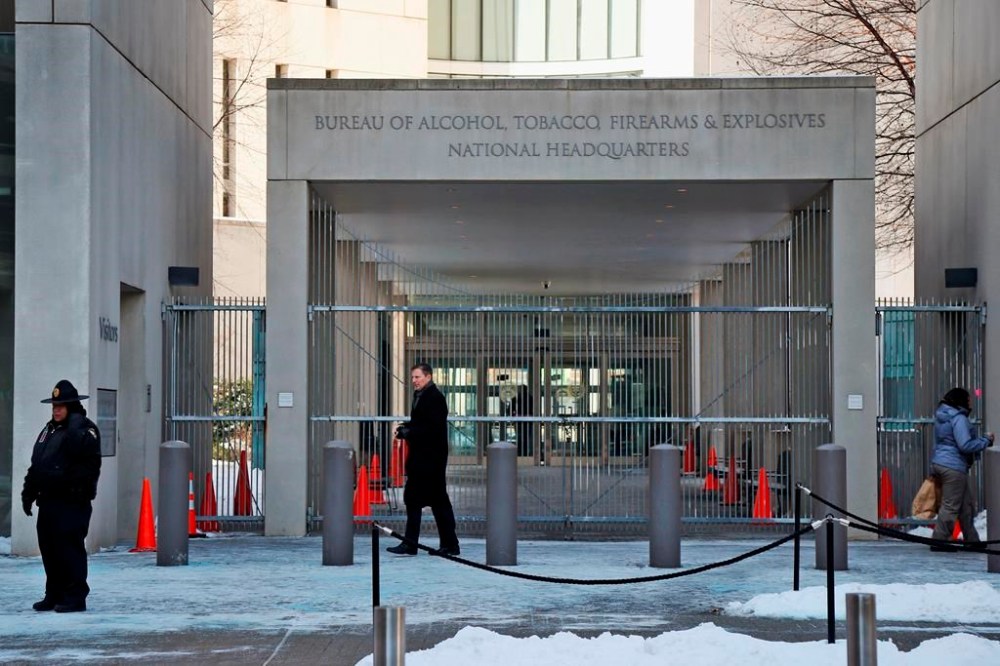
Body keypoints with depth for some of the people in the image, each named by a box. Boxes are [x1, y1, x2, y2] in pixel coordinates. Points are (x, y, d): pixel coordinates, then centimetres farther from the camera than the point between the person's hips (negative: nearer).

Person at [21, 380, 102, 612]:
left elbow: (89, 466, -17)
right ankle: (54, 595, 20)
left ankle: (75, 597, -2)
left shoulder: (84, 429, -8)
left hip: (72, 502, -9)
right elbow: (36, 464, 24)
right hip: (48, 500, 9)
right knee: (48, 549, 11)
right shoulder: (48, 430, 19)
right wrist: (29, 491, 21)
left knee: (69, 548, -8)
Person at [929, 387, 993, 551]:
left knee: (967, 503, 15)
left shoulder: (943, 417, 16)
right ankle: (938, 541, -2)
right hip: (953, 467, -10)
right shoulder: (958, 418, -16)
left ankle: (972, 540, 20)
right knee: (950, 506, -5)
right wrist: (986, 440, -9)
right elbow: (966, 445, -21)